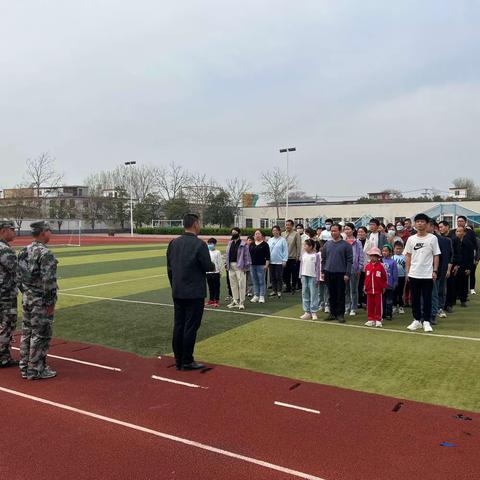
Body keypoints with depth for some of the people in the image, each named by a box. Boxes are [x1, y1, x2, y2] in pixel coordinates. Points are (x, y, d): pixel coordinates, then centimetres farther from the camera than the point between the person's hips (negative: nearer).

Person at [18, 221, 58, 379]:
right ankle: (36, 371, 8)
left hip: (26, 298, 9)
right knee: (40, 335, 0)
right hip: (40, 300, -9)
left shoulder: (24, 251, 8)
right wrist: (50, 303, -17)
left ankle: (25, 368, 25)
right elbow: (48, 281, -22)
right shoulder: (45, 253, -19)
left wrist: (25, 294, 20)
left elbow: (19, 276, 14)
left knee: (27, 333, 15)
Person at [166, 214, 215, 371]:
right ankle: (187, 362, 8)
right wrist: (213, 265, 10)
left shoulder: (173, 243, 6)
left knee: (178, 326, 11)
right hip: (194, 293, -6)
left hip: (177, 293, 6)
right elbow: (208, 267, -13)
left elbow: (169, 268, 10)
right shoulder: (199, 244, -14)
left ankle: (178, 360, 19)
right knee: (191, 327, 1)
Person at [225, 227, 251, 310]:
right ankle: (235, 301, 22)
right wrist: (227, 263, 12)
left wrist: (246, 266, -11)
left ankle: (242, 302, 0)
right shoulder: (230, 243, 13)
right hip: (231, 265, 7)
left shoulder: (243, 244, -7)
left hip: (239, 266, -7)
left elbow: (246, 256, -8)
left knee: (241, 284, -5)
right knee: (233, 284, 12)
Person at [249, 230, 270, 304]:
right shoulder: (252, 244, 13)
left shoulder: (265, 244, -1)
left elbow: (267, 256, -4)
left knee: (261, 281, -2)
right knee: (255, 281, 8)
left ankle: (262, 296, 3)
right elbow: (249, 254, 16)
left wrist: (266, 265, -11)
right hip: (252, 265, 5)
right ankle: (256, 295, 15)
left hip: (261, 265, -5)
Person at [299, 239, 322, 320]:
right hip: (304, 276, 5)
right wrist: (301, 276, 11)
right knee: (305, 294, 7)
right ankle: (307, 312, 15)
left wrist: (317, 279, -7)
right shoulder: (303, 254, 7)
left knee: (313, 294, -2)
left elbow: (318, 267, -6)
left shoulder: (316, 255, -7)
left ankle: (314, 312, 5)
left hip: (313, 277, -5)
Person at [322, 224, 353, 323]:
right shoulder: (327, 244, 9)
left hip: (341, 273, -4)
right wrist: (323, 271, 8)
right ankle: (333, 313, 20)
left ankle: (340, 314, 11)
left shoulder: (346, 245, -5)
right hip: (329, 273, 4)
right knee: (331, 295, 11)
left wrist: (347, 274, -11)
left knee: (340, 295, 2)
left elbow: (350, 260, -6)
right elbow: (324, 259, 14)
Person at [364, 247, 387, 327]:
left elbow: (384, 278, -2)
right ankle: (371, 319, 17)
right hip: (369, 290, 3)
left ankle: (378, 320, 12)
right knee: (370, 305, 8)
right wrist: (365, 287, 9)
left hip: (378, 290, -3)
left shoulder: (380, 266, -7)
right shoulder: (367, 266, 3)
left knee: (379, 305, 4)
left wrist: (384, 287, -1)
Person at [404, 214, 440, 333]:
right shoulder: (411, 239, 5)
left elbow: (436, 255, 1)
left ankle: (426, 321, 11)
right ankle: (417, 320, 19)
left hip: (427, 274, -2)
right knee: (415, 299, 8)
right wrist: (407, 272, 5)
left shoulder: (432, 238, -1)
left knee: (427, 299, 3)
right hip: (413, 274, 2)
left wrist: (435, 271, -6)